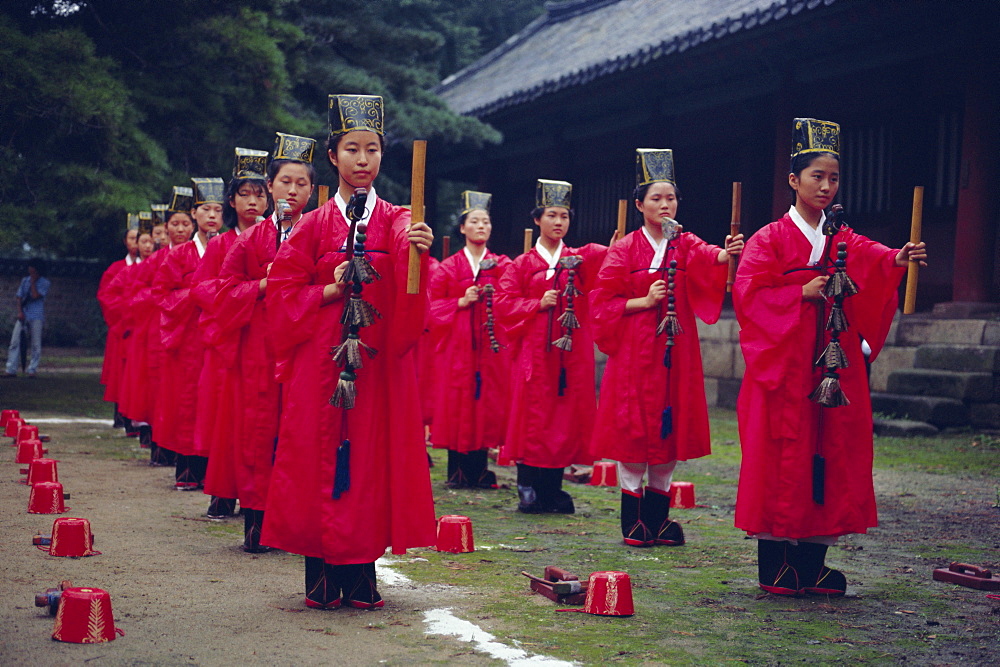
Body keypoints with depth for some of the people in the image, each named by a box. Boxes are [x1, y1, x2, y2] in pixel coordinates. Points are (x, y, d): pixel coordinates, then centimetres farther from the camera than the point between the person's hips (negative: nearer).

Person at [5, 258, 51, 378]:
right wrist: (20, 312, -2)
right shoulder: (25, 280, 13)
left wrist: (33, 282, -6)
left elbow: (35, 296, -14)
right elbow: (19, 297, 11)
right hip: (23, 315, 3)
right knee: (15, 341, -5)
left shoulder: (45, 283, 0)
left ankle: (32, 370, 3)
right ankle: (11, 370, -5)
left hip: (36, 317, -3)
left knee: (36, 344, -3)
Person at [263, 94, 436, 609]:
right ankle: (321, 576, 5)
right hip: (321, 358, 0)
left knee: (374, 456, 0)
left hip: (380, 357, 0)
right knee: (318, 456, -2)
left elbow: (405, 259, -16)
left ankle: (361, 572, 9)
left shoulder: (395, 220, 7)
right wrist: (329, 291, -9)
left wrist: (417, 248, -38)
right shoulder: (314, 226, 8)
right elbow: (283, 290, 6)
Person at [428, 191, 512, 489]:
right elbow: (435, 305, 4)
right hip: (457, 344, -1)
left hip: (491, 344, 1)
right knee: (457, 405, -3)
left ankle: (480, 470, 5)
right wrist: (461, 302, -9)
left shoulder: (502, 265, 10)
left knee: (486, 401, -1)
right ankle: (457, 471, 3)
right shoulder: (448, 267, 8)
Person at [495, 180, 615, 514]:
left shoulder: (581, 258, 11)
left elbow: (605, 257, -10)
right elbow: (504, 303, 1)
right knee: (534, 415, -5)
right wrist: (538, 304, -12)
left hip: (572, 352, 2)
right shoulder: (522, 264, 8)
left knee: (567, 414, 1)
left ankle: (553, 489, 9)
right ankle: (528, 489, 0)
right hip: (534, 349, -2)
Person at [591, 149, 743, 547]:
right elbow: (602, 301, 0)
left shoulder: (686, 246, 7)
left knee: (670, 432, 4)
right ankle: (634, 521, 5)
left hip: (674, 352, 3)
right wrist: (644, 301, -13)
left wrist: (725, 254, -39)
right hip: (634, 350, -3)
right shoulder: (625, 251, 2)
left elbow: (708, 259, -16)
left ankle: (659, 518, 14)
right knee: (632, 431, -3)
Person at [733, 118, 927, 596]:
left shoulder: (845, 242, 12)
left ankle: (813, 564, 10)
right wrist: (801, 293, -17)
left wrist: (898, 260, -29)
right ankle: (775, 566, 2)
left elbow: (874, 262, -8)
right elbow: (748, 291, -10)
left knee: (832, 454, 3)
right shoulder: (770, 240, 1)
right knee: (782, 458, -4)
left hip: (836, 366, 5)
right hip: (783, 365, -4)